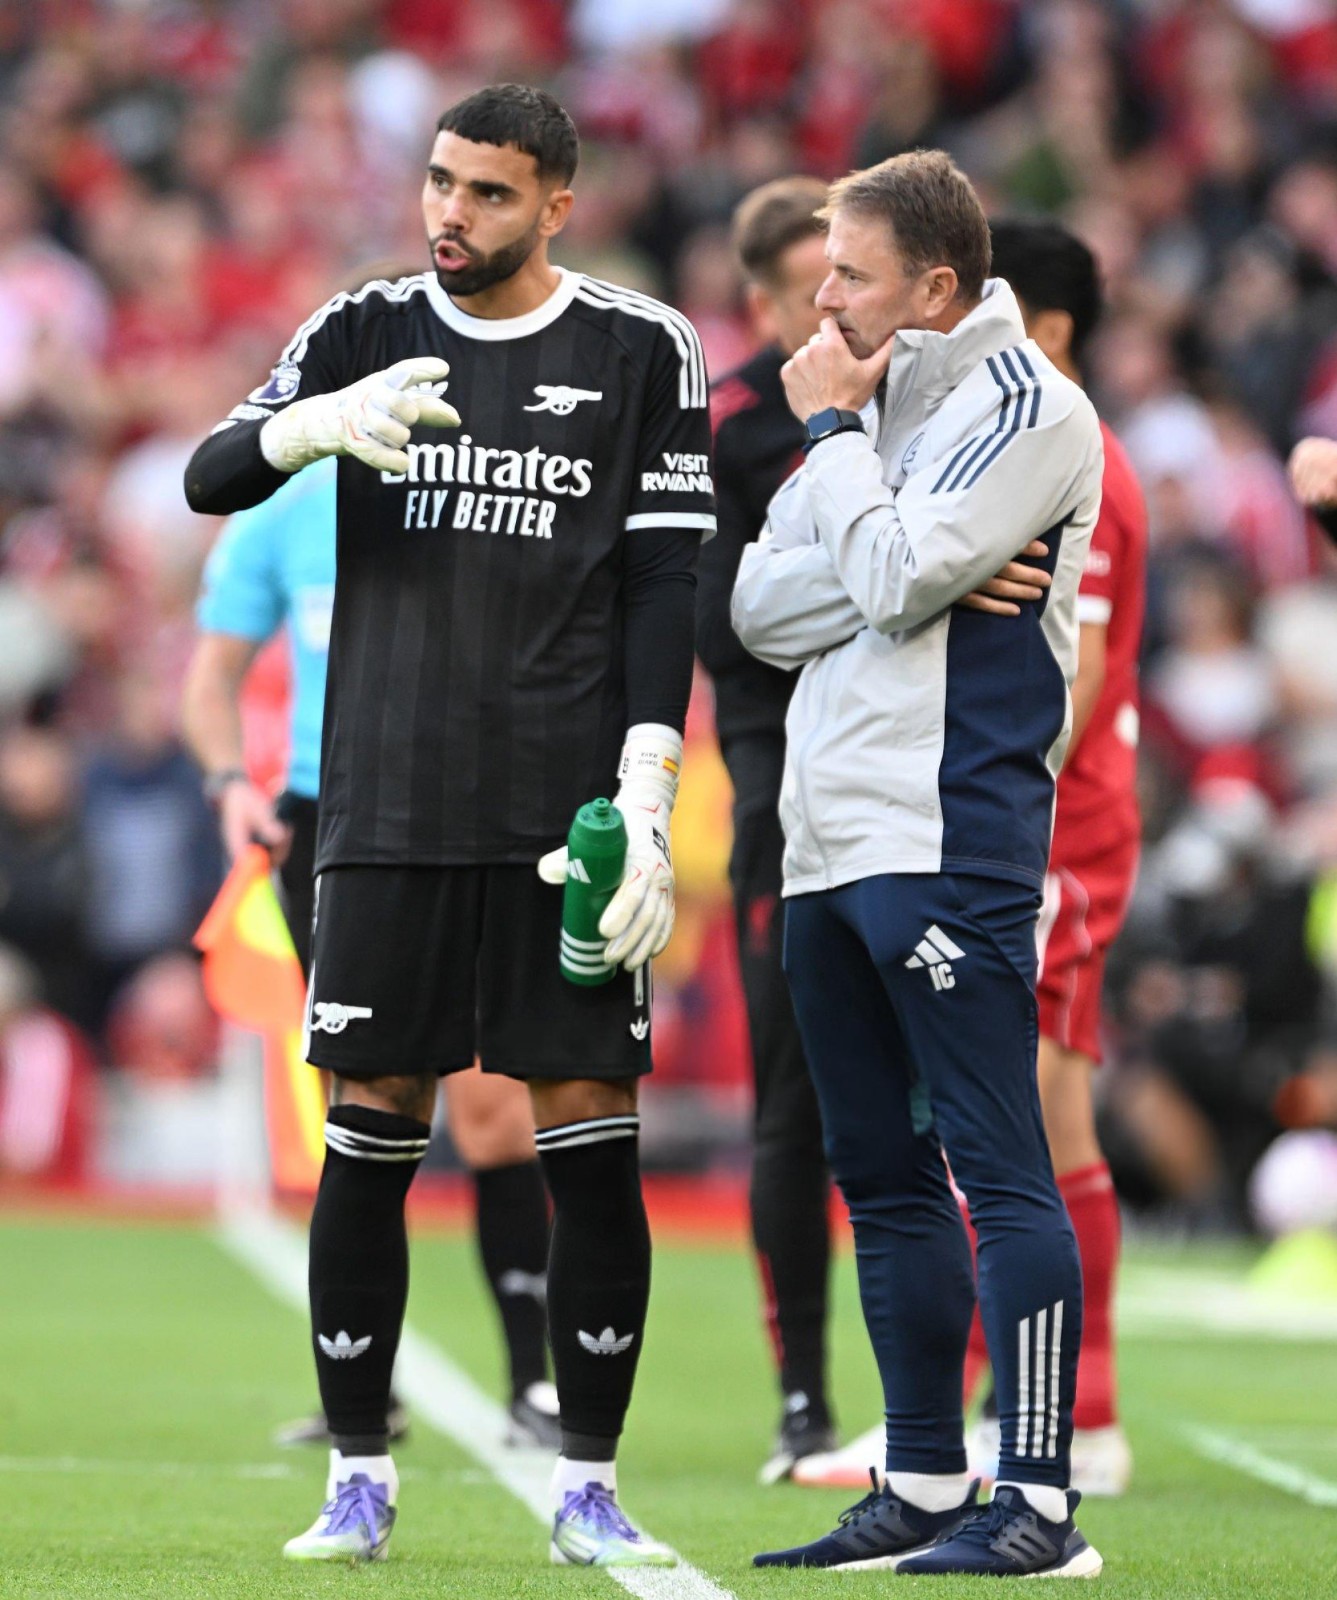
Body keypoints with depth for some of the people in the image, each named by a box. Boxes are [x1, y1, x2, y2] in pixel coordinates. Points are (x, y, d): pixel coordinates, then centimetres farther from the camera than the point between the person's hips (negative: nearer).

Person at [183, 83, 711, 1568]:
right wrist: (322, 424, -22)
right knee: (369, 1138, 1)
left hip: (568, 818, -2)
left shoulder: (643, 353, 3)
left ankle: (588, 1485, 5)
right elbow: (209, 478, 0)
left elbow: (664, 584, 1)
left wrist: (645, 802, -8)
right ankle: (358, 1476, 10)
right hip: (386, 814, 2)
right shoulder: (364, 334, 9)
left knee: (591, 1145, -2)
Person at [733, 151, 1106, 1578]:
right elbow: (759, 603, 10)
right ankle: (924, 1488, 18)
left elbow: (891, 577, -17)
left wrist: (833, 428, -3)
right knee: (883, 1176, 11)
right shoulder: (873, 404, 19)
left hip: (950, 842, -9)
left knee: (998, 1166, -10)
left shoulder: (1026, 408, -6)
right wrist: (921, 580, -7)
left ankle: (1037, 1501, -10)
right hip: (830, 846, 9)